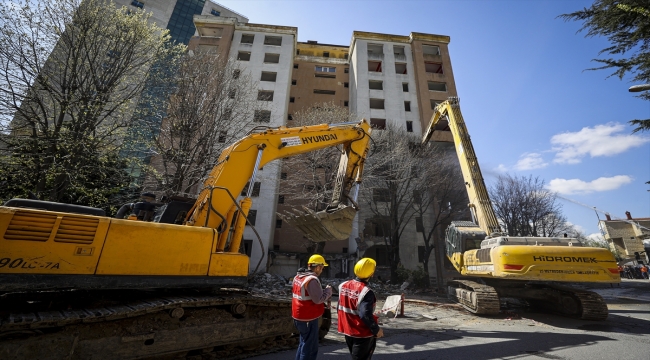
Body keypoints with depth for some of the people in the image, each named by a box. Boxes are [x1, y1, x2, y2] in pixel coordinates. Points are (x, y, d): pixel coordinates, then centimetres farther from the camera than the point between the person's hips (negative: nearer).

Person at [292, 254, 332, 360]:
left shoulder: (298, 276, 6)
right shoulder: (312, 279, -24)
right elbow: (318, 299, -23)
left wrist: (323, 291, 9)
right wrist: (328, 290, -7)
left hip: (299, 316, 9)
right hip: (308, 318, -9)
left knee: (304, 343, 25)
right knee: (310, 347, 7)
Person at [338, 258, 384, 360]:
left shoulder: (344, 285, -3)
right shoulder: (366, 292, -26)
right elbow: (366, 316, -27)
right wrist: (376, 329, -12)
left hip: (347, 331, 7)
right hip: (362, 334, -7)